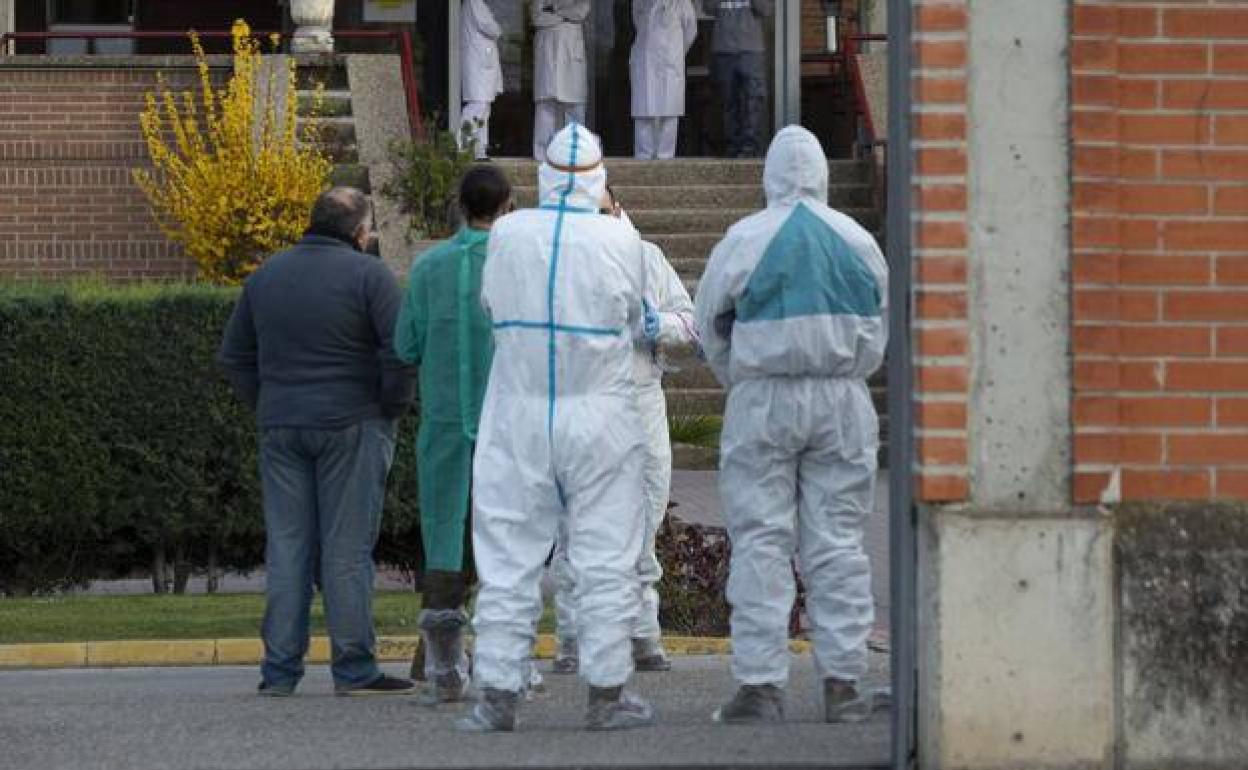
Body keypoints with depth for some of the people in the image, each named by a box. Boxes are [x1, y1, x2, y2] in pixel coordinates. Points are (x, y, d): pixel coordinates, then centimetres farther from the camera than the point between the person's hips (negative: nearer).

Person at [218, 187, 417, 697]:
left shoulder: (267, 275, 10)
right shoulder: (368, 274, -7)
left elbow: (234, 357, 14)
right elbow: (401, 349, -14)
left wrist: (265, 405, 14)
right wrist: (392, 406, -2)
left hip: (281, 426, 4)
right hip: (350, 426, -4)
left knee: (286, 546, 7)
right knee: (348, 546, -2)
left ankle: (280, 669, 5)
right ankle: (353, 669, -2)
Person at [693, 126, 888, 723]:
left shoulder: (745, 239, -5)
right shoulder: (857, 241, 3)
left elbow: (710, 326, 4)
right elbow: (878, 327, 11)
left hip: (764, 400, -2)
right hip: (842, 402, 2)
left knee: (761, 543, 0)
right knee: (838, 541, 6)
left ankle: (760, 684, -4)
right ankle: (842, 683, 5)